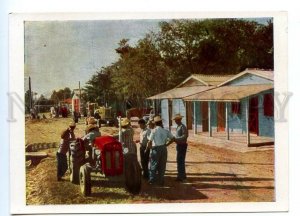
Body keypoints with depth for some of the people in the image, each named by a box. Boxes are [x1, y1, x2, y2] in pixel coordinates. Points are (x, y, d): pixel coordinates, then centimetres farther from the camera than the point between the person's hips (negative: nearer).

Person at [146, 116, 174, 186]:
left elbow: (150, 141, -14)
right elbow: (172, 138, 7)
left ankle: (152, 179, 9)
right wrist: (166, 144, 13)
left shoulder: (154, 131, -9)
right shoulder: (165, 131, 4)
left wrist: (148, 147, 4)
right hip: (163, 148, 3)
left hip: (155, 149, -3)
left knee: (153, 165, 7)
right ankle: (161, 181, 14)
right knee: (162, 165, 10)